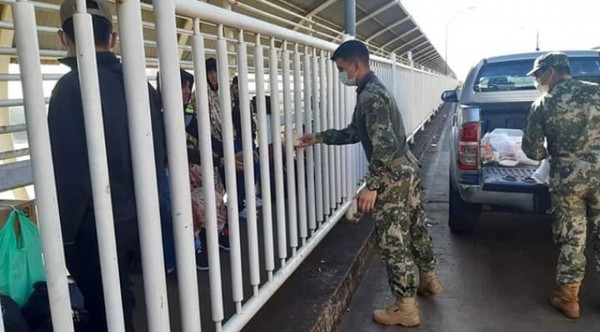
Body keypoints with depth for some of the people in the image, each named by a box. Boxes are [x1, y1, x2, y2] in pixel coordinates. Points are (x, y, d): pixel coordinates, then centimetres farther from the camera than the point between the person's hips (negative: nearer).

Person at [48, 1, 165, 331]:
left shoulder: (72, 86, -18)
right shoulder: (140, 84, 1)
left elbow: (68, 173, -20)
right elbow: (158, 154, 8)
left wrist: (62, 233, -8)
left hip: (95, 226, -6)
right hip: (136, 216, 7)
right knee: (119, 300, 26)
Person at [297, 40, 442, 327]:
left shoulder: (371, 95, -20)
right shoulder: (373, 90, 13)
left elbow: (384, 143, -27)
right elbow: (353, 133, 20)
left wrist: (372, 186, -25)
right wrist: (319, 138, 19)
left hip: (392, 176, -10)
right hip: (408, 168, 10)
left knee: (392, 240, -1)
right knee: (415, 228, 23)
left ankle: (405, 308, 10)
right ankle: (428, 279, 41)